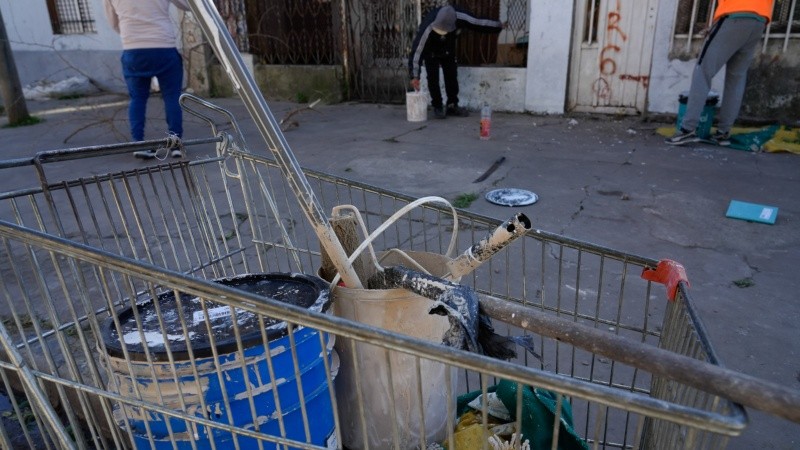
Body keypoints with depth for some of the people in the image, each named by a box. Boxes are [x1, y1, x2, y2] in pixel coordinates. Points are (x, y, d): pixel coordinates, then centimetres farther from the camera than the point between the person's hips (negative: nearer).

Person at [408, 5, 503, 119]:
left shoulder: (460, 17, -32)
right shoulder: (428, 28, -41)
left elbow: (479, 23, -15)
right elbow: (417, 50, -39)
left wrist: (498, 26, -1)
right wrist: (415, 76, -43)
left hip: (448, 49, 4)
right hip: (430, 51, -4)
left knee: (452, 76, 4)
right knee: (433, 78, -9)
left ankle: (452, 106, 15)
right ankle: (437, 107, 4)